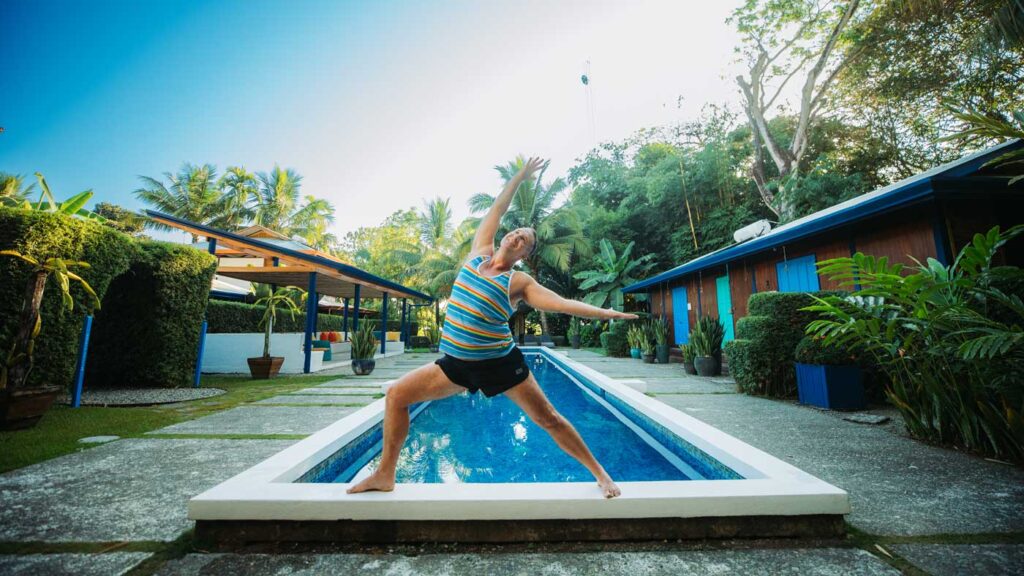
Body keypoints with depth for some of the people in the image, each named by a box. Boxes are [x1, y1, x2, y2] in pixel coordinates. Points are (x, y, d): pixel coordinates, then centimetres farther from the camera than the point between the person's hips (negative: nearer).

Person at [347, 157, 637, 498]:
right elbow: (497, 210, 13)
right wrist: (520, 177, 17)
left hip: (500, 362, -4)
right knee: (397, 395, 1)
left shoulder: (519, 282, -6)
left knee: (548, 419, 2)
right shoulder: (479, 252, 5)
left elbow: (561, 303, -8)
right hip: (456, 362, 5)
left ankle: (599, 473, 20)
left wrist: (604, 313, -13)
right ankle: (385, 474, 17)